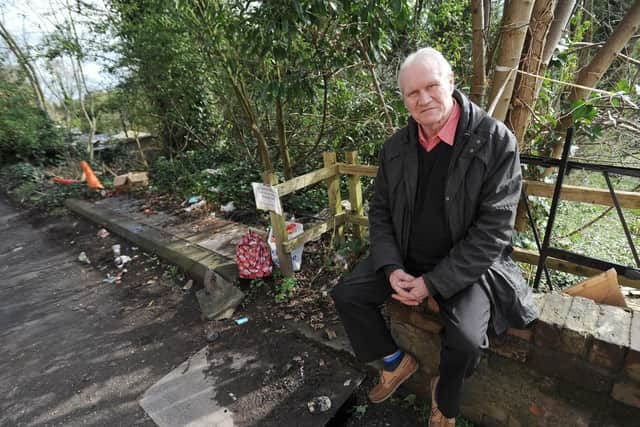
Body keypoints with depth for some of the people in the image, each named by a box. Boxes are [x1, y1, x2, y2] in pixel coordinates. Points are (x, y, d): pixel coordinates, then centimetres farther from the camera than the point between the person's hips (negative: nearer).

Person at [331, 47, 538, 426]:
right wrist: (391, 267, -12)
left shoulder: (496, 140, -16)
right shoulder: (397, 146, -1)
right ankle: (397, 361, 22)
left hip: (468, 264, -4)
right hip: (406, 258, 5)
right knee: (347, 294, -3)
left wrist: (433, 283, -21)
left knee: (465, 339, -25)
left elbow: (492, 231, -18)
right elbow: (380, 210, 3)